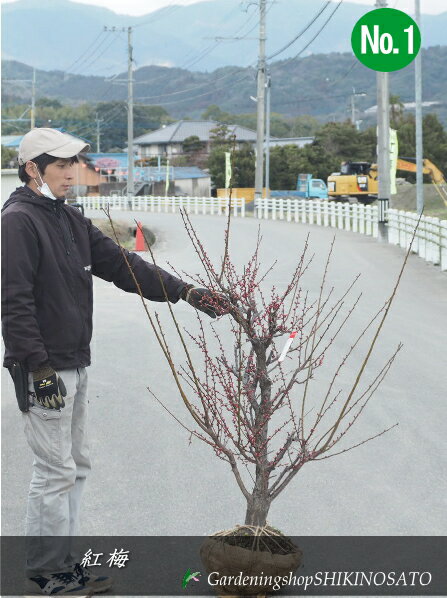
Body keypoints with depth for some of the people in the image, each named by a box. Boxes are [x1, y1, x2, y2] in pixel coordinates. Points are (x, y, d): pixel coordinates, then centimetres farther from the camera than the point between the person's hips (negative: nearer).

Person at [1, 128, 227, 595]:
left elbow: (122, 265, 14)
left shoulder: (69, 220, 15)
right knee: (56, 471, -5)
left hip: (74, 364, 10)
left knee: (76, 467, 14)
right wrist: (40, 368, -23)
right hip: (43, 369, -10)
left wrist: (185, 292, 6)